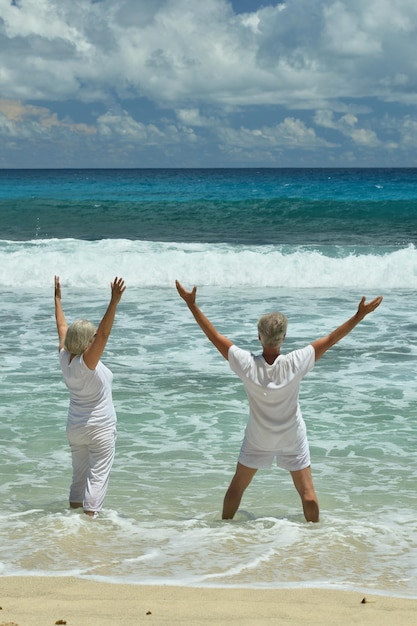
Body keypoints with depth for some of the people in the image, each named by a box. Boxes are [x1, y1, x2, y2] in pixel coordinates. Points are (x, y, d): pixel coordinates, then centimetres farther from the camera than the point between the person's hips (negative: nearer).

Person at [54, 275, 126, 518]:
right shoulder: (86, 362, -23)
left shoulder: (65, 358, -5)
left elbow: (62, 328, 8)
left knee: (79, 475, 17)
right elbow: (104, 334, -34)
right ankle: (91, 516, -8)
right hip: (100, 428, -7)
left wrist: (58, 298, 20)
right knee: (98, 476, -3)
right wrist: (114, 302, -42)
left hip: (75, 427, 7)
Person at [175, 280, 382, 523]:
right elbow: (331, 339, -19)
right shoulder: (295, 364, -25)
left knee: (237, 487, 20)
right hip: (293, 439, -2)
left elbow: (215, 335, -17)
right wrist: (360, 315, -14)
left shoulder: (247, 365, -24)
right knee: (307, 493, 9)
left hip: (258, 439, 2)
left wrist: (192, 304, -11)